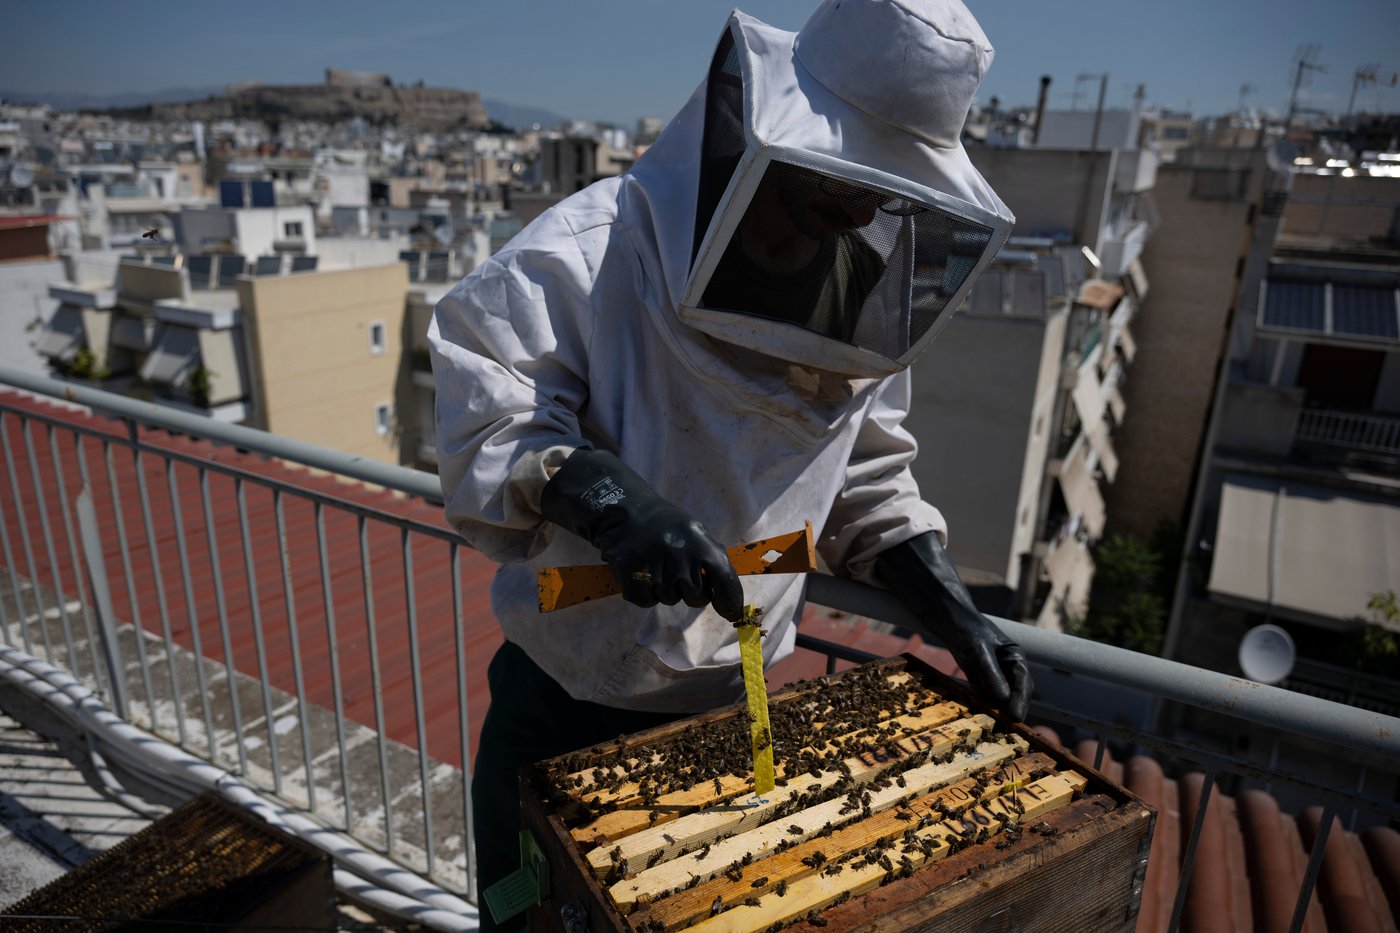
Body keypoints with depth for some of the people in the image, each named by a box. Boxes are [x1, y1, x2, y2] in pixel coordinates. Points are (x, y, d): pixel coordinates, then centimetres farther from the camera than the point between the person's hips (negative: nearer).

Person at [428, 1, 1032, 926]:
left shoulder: (868, 293, -2)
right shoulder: (592, 252, -22)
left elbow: (866, 473, 6)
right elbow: (483, 426, -25)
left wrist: (949, 605, -3)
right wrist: (600, 490, -42)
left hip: (737, 699, 4)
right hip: (569, 708, -3)